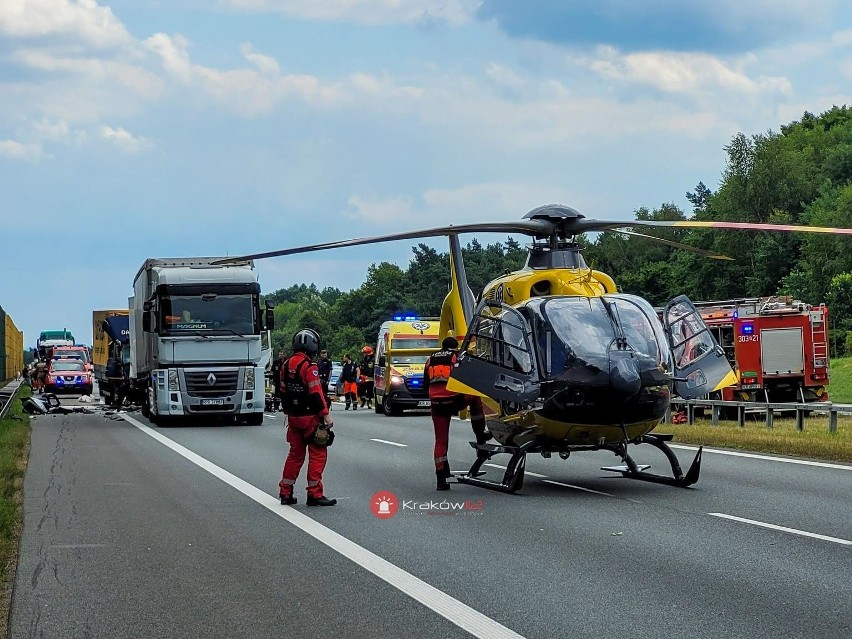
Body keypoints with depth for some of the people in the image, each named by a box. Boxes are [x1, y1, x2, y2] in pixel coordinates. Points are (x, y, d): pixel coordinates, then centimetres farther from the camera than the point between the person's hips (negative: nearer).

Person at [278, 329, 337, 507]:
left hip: (293, 417, 8)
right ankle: (314, 494, -2)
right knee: (318, 454, 0)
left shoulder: (286, 365, 8)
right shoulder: (308, 367, -17)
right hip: (309, 417, -8)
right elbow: (316, 394, -20)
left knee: (295, 453, 15)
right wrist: (326, 415, -15)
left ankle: (285, 493, 16)